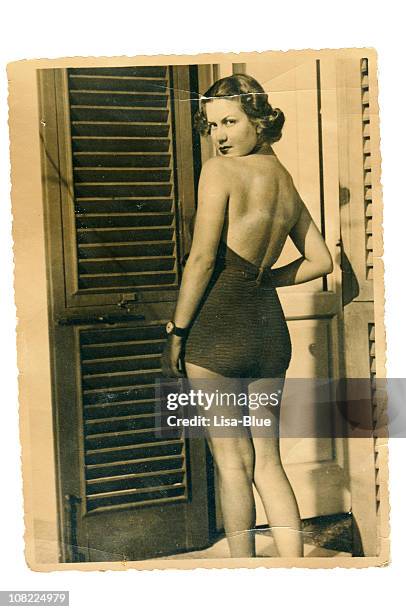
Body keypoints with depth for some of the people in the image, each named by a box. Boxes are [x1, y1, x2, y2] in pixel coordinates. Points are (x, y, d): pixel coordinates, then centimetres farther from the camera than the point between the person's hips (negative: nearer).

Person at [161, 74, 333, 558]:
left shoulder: (220, 171, -9)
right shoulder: (287, 183, 12)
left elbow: (202, 258, -14)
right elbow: (321, 260, 17)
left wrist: (176, 332, -8)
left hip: (218, 328, -6)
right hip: (270, 328, 7)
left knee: (232, 462, 3)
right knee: (267, 462, 11)